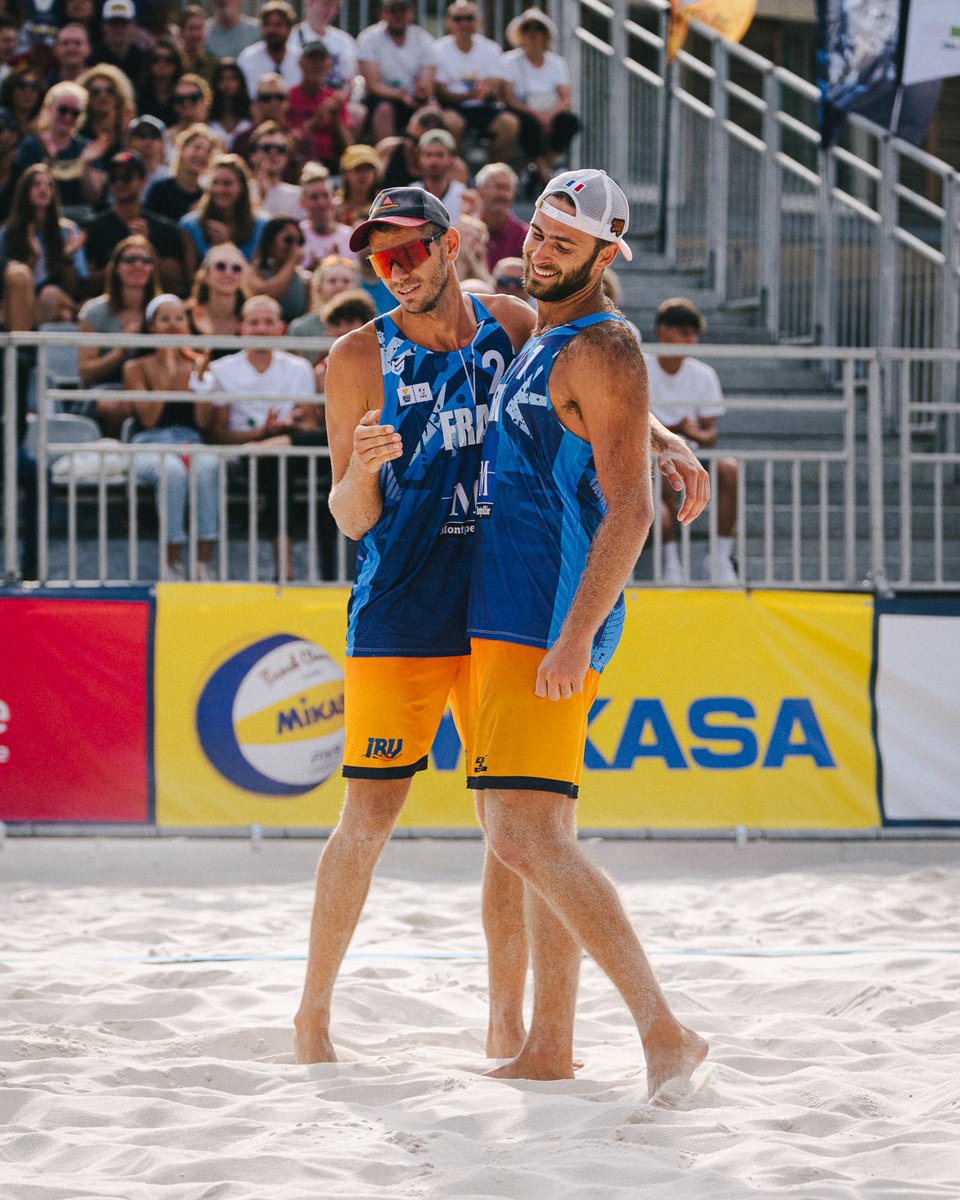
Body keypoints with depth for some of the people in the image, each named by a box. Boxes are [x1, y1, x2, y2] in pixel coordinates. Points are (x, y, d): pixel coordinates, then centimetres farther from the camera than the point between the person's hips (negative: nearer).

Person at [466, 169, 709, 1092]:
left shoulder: (601, 348, -11)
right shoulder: (532, 347, 19)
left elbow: (629, 510, -19)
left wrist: (577, 633, -27)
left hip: (550, 626, -10)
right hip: (500, 622, 10)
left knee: (524, 837, -18)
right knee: (534, 837, 12)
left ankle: (663, 1031, -21)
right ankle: (548, 1049, 17)